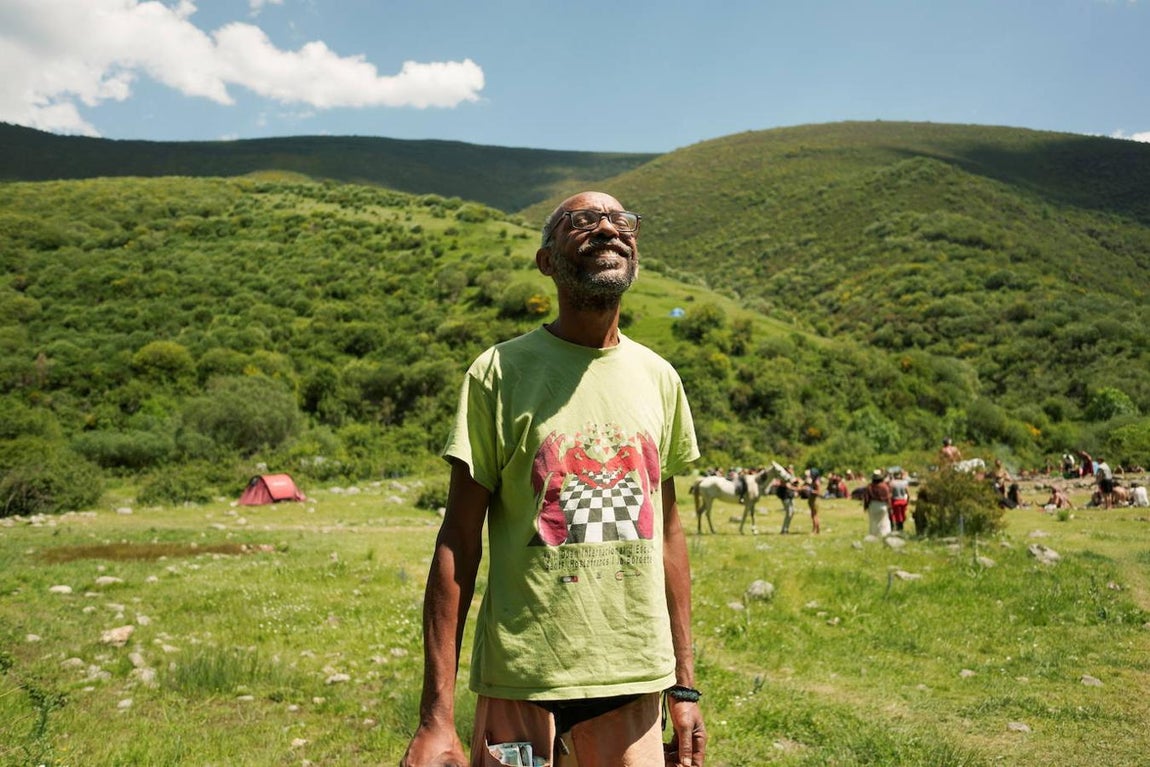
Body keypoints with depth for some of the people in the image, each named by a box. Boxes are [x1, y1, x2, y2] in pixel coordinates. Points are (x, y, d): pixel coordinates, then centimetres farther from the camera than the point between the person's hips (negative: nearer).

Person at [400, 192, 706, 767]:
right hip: (523, 679, -3)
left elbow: (668, 533, 10)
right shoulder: (501, 372, -6)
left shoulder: (659, 378, 5)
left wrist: (684, 685, 11)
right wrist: (436, 718, -11)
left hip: (635, 682, 4)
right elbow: (458, 544, -7)